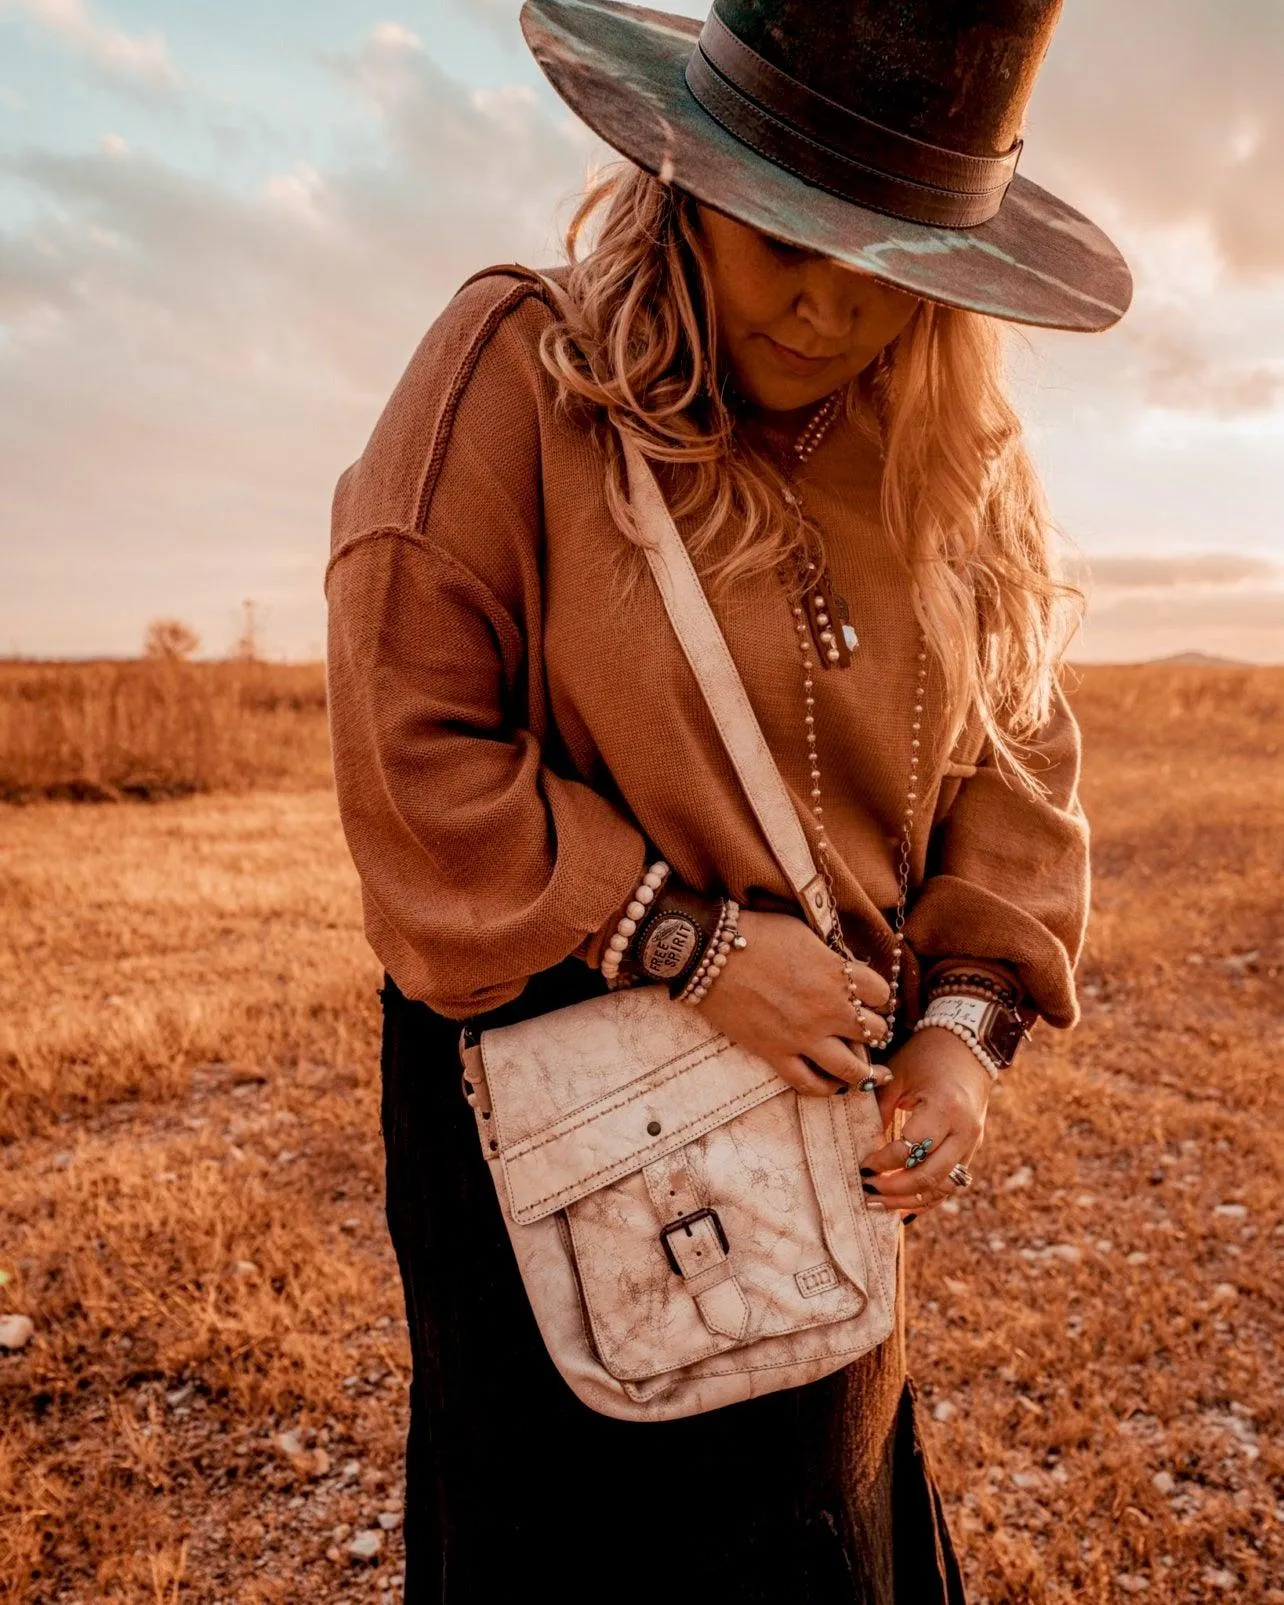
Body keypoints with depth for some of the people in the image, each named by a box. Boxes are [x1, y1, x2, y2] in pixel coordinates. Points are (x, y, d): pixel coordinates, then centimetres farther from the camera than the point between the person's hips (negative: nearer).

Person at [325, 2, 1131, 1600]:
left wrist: (968, 1016, -7)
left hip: (827, 1090, 5)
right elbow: (412, 749, -19)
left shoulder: (947, 468, 0)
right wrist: (700, 946, -20)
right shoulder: (519, 369, -15)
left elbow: (1013, 763, 6)